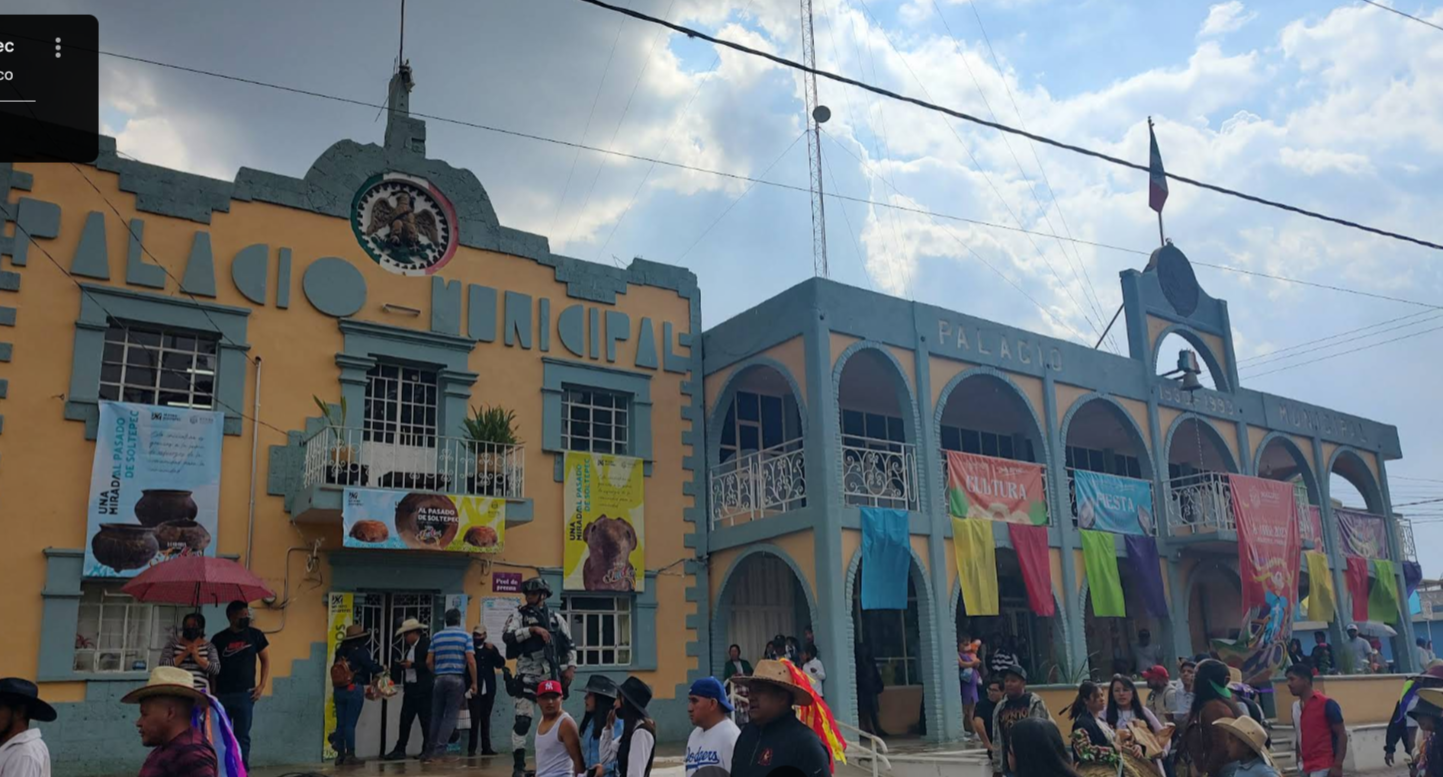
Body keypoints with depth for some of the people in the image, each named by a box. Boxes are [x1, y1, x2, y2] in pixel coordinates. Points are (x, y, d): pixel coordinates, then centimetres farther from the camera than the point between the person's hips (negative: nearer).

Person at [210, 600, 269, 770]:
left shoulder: (255, 634, 2)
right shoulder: (219, 639, 0)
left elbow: (265, 660, 9)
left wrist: (261, 685, 0)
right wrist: (213, 694, -2)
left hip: (245, 694, 0)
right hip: (222, 695, 0)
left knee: (242, 736, 2)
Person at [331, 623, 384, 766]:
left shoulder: (340, 651, 11)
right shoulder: (360, 650, -7)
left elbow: (336, 668, 15)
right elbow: (371, 666, -6)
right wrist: (382, 668, 12)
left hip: (339, 689, 6)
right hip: (354, 689, -5)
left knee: (340, 723, 8)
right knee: (350, 723, -5)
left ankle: (340, 754, 9)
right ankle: (350, 753, -6)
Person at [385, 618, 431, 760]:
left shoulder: (426, 644, -9)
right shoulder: (408, 647, 14)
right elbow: (405, 664, 18)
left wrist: (412, 665, -17)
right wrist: (399, 665, -1)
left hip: (423, 689, -7)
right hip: (410, 688, 7)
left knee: (426, 721, 0)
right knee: (405, 720, 7)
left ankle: (427, 749, 8)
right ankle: (400, 749, 11)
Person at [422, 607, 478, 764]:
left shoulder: (436, 636, 9)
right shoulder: (465, 636, -1)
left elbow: (429, 661, 6)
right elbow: (471, 661, -8)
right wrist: (474, 682, -1)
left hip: (439, 678, 3)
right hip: (457, 679, -3)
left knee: (436, 715, 11)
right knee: (451, 715, -1)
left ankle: (432, 749, 13)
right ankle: (439, 750, -9)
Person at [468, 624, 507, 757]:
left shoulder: (491, 648, 11)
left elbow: (501, 663, 1)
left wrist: (492, 651, -11)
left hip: (488, 690, 4)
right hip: (474, 689, -4)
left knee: (485, 719, 8)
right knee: (475, 719, -9)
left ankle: (486, 747, 12)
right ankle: (471, 748, -6)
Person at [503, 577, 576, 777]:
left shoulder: (556, 618, 9)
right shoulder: (519, 615, 1)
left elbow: (569, 646, 13)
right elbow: (507, 637, -17)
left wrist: (570, 667, 0)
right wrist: (532, 629, -23)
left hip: (551, 678, 3)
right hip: (527, 678, -3)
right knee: (523, 721, -10)